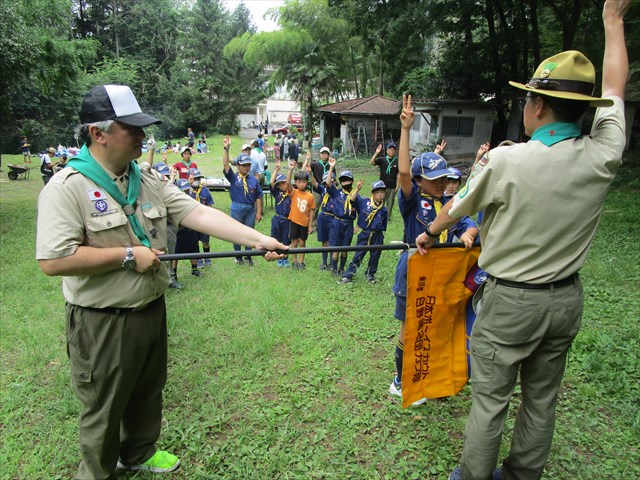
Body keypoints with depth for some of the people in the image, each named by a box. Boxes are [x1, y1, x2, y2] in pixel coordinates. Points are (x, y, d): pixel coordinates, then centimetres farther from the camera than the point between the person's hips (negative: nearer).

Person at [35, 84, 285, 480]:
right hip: (102, 324, -6)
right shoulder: (67, 188, -18)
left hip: (152, 310, 7)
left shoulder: (149, 181, 1)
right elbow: (53, 260, -26)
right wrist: (128, 255, -22)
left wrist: (257, 239, -17)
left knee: (148, 393, 25)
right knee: (103, 409, 14)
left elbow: (200, 214, -7)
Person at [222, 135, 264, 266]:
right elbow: (226, 164, -15)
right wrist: (226, 149, -26)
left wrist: (259, 212, 1)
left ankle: (249, 257, 25)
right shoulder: (233, 177, -1)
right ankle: (238, 257, 23)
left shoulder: (253, 179, 4)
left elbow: (258, 196, 4)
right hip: (237, 208, -2)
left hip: (251, 209, 2)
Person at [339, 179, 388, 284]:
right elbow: (352, 199, -16)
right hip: (364, 235, -2)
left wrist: (381, 237, 9)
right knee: (357, 256, 1)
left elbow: (383, 226, 9)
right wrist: (357, 189, -27)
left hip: (377, 236, 2)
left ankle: (370, 274, 34)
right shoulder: (364, 202, -4)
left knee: (375, 257, 13)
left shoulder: (383, 209, 2)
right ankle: (347, 276, 6)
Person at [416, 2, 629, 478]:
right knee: (542, 398, 19)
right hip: (566, 299, 5)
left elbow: (457, 208, -2)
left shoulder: (504, 161, -21)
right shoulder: (603, 155, -8)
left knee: (489, 398, 10)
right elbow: (614, 89, 11)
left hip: (511, 300, -5)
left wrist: (430, 233, 19)